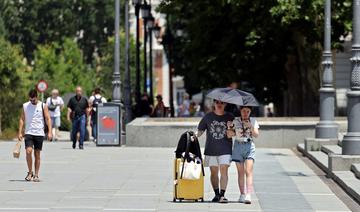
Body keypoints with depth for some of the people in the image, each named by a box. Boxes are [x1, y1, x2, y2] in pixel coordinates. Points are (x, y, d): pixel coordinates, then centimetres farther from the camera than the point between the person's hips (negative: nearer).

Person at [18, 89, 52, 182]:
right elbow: (22, 119, 10)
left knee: (37, 154, 3)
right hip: (28, 133, 1)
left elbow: (48, 119, -1)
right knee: (28, 151, -15)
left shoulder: (43, 106, 0)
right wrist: (20, 132, 3)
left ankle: (36, 175, 11)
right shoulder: (25, 106, 6)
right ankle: (30, 172, 0)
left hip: (39, 133, -1)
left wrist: (49, 132, -10)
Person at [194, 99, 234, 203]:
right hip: (211, 149, 2)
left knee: (224, 171, -11)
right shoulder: (208, 116, 7)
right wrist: (195, 135, -11)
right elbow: (200, 130, 8)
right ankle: (216, 194, 17)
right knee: (214, 172, 6)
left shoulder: (229, 117, 5)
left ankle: (222, 195, -13)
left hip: (225, 149, -2)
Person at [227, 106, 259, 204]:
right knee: (240, 172, 4)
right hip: (238, 146, 1)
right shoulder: (235, 121, 4)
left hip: (249, 146, -1)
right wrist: (230, 128, -20)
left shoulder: (253, 121, 6)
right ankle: (242, 194, 11)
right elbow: (229, 135, 0)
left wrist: (251, 127, -19)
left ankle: (248, 195, -20)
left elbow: (256, 135, -3)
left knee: (248, 171, -12)